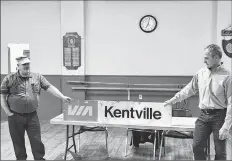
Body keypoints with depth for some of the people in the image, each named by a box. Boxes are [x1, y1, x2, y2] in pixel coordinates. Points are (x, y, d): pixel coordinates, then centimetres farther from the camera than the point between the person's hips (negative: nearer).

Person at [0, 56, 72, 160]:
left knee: (36, 140, 4)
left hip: (32, 116, 1)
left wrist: (62, 97, -13)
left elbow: (49, 87, -2)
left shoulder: (37, 77, 4)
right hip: (15, 117, -1)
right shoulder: (9, 79, -1)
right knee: (18, 142, 11)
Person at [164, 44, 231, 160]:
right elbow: (189, 89, 17)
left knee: (220, 151, 6)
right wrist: (174, 99, 16)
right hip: (203, 115, 4)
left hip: (219, 116, -4)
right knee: (197, 146, 5)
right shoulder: (201, 73, 4)